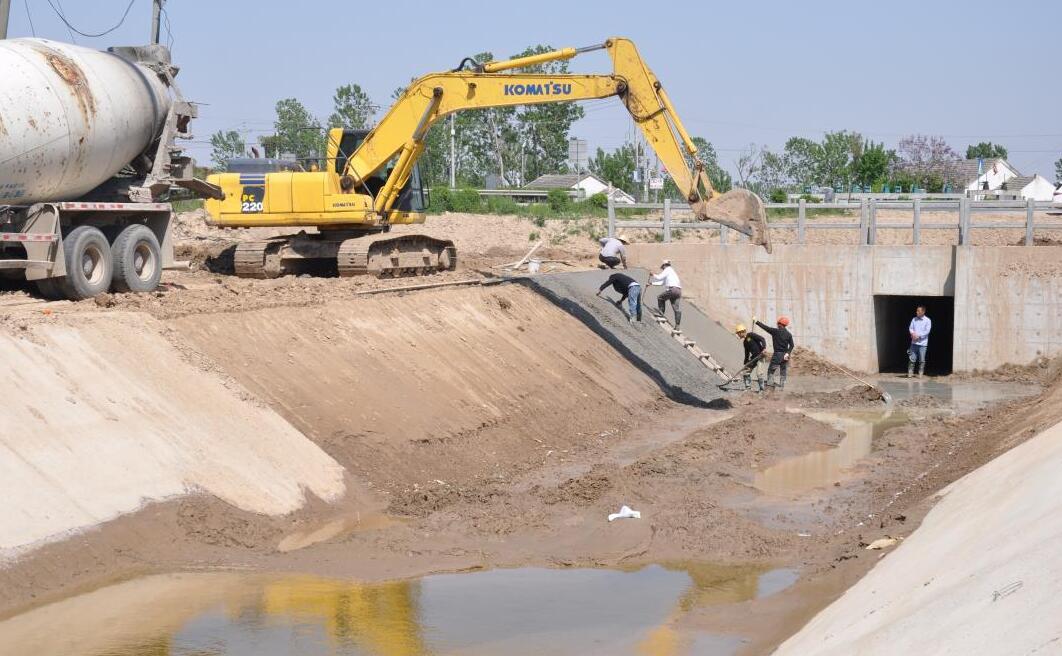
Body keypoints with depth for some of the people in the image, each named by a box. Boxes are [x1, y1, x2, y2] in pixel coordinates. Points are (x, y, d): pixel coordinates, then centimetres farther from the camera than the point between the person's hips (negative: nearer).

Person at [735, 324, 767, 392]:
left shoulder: (751, 335, -8)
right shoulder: (745, 342, 15)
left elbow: (762, 339, -17)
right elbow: (747, 354, 21)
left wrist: (764, 348, -30)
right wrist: (745, 364, 18)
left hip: (761, 356, -9)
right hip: (753, 357, 9)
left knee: (759, 373, -16)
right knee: (745, 372, 7)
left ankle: (761, 389, -5)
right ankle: (748, 387, 19)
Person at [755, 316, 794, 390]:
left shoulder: (775, 331, -8)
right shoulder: (789, 334, 5)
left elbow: (765, 327, -3)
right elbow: (791, 345, -1)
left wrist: (757, 322, 7)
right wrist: (788, 353, -6)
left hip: (777, 354, -4)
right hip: (785, 355, 4)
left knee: (771, 370, 4)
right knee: (783, 371, 12)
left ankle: (770, 383, -5)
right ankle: (781, 386, 11)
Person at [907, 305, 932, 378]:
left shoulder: (927, 320, -4)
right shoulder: (914, 319, 8)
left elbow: (927, 331, -11)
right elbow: (910, 328, 7)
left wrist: (918, 336, -15)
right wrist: (913, 333, -14)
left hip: (922, 343, -3)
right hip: (914, 342, 3)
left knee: (922, 360, 2)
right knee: (912, 358, 2)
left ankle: (920, 374, 11)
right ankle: (910, 372, 10)